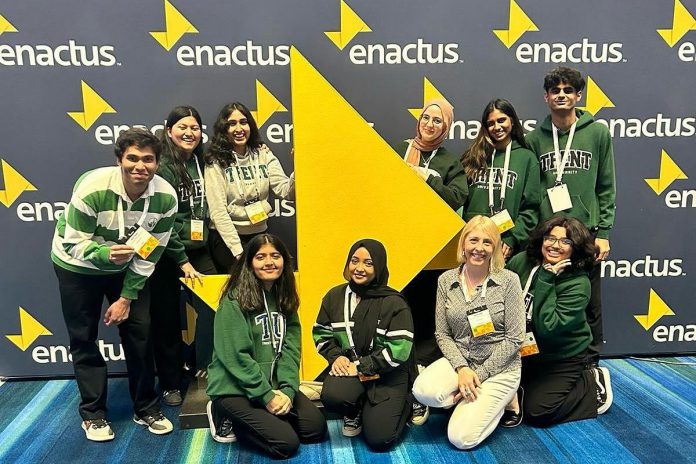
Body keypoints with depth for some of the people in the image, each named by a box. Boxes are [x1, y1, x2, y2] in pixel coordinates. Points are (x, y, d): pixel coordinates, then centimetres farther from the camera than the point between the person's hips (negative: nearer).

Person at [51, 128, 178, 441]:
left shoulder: (165, 197, -21)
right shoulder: (92, 188, -31)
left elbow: (150, 254, -12)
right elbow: (72, 244, -23)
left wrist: (127, 297, -10)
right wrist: (106, 254, -44)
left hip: (127, 266, 3)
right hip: (78, 265, -2)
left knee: (140, 331, 1)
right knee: (83, 339, 4)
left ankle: (147, 408, 18)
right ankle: (93, 414, 20)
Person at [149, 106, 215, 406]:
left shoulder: (201, 163, 7)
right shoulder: (162, 167, -13)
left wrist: (195, 254, 9)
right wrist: (182, 260, -14)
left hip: (198, 249, 6)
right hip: (166, 254, -5)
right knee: (167, 321, 7)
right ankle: (170, 384, 24)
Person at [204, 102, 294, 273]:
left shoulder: (263, 153, 4)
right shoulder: (216, 162, -7)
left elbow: (285, 190, -6)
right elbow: (218, 212, -12)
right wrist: (238, 251, -16)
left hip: (259, 235, 4)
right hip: (226, 237, -4)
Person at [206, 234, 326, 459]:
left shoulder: (285, 298, 3)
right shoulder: (235, 300, -17)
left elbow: (291, 348, -1)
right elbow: (236, 356, -19)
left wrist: (288, 389, -14)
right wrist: (266, 396, -19)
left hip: (275, 385, 7)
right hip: (234, 389, -7)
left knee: (316, 427, 0)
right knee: (286, 443, -14)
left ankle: (252, 420, 13)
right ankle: (229, 419, 7)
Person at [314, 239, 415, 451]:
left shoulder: (394, 303, -13)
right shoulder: (334, 296, 0)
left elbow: (399, 350, -17)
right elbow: (321, 333, 10)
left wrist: (361, 366, -18)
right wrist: (336, 356, -10)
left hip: (387, 375, -3)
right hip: (349, 368, 3)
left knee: (379, 439, -13)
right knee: (332, 397, -31)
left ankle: (402, 404, 21)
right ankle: (355, 412, 8)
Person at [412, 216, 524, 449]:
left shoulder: (509, 280, -11)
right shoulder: (446, 281, -2)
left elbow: (514, 338, -10)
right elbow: (442, 334, 0)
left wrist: (479, 375, -12)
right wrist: (462, 368, -16)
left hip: (500, 367, -3)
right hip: (460, 360, 3)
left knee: (461, 437, -16)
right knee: (423, 390, -28)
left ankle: (499, 399, 12)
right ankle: (476, 400, 2)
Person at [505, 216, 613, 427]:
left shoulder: (578, 284, -22)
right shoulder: (521, 261, -11)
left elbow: (547, 326, -31)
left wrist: (546, 280, -31)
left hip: (561, 357, -4)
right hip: (524, 350, 4)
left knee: (537, 413, -8)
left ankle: (593, 385, 14)